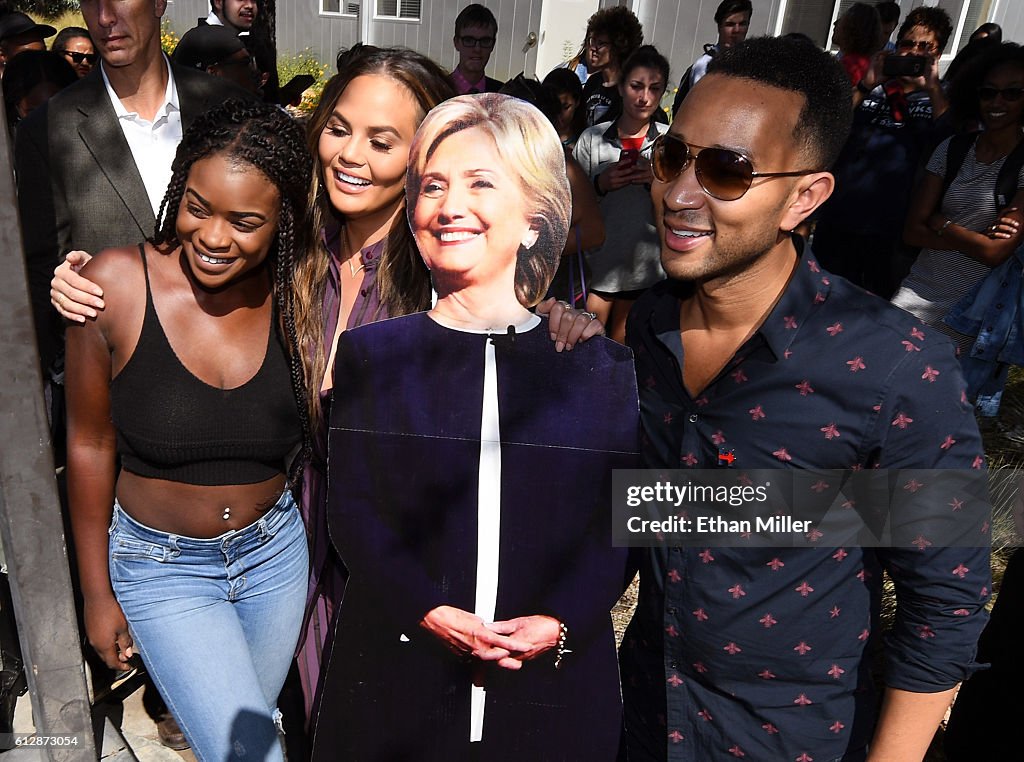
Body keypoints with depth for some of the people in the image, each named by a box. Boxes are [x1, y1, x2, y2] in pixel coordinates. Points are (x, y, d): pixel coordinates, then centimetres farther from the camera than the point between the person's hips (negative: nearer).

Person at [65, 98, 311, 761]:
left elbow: (318, 432, -1)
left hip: (276, 552, 3)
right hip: (162, 568, -2)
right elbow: (90, 445, -7)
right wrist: (97, 593, 0)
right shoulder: (117, 284, -19)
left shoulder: (294, 296, -14)